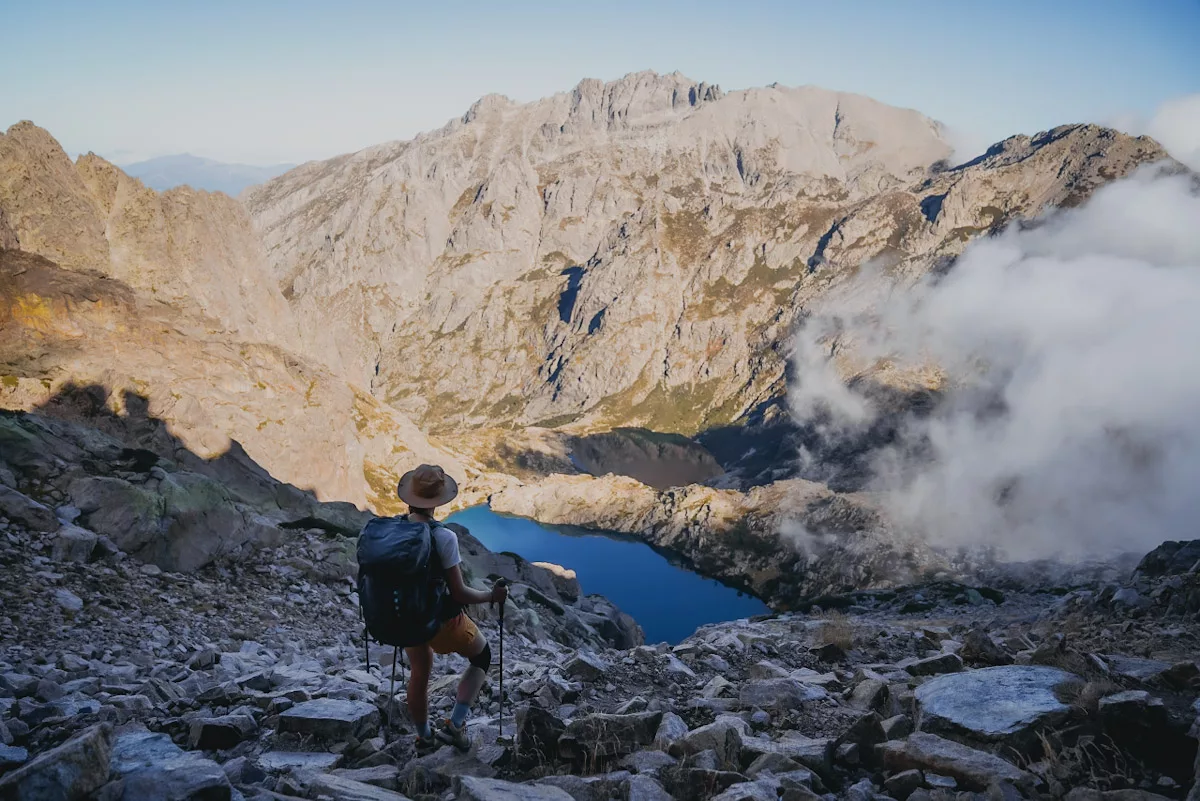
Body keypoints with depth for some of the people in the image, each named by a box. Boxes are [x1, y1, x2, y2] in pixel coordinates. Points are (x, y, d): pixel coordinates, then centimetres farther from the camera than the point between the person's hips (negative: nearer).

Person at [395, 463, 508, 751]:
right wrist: (492, 595, -7)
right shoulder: (444, 537, -28)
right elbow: (459, 593, -24)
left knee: (418, 674, 28)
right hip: (442, 619, -5)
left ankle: (424, 737, 50)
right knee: (482, 656, 22)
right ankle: (454, 724, 15)